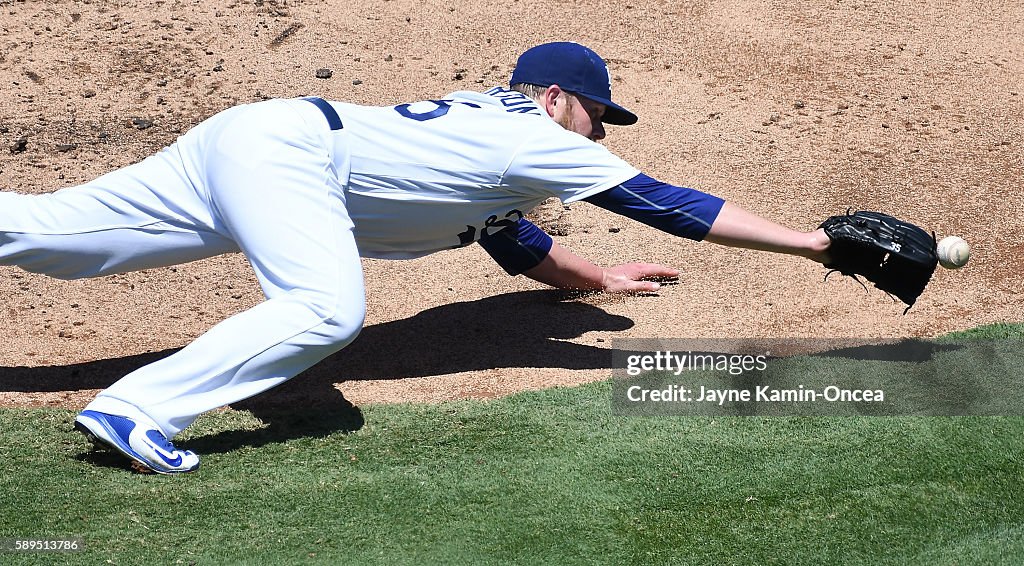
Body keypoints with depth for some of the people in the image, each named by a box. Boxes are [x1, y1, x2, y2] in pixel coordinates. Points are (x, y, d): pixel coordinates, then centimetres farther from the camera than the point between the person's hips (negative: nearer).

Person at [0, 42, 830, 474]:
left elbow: (514, 242, 35)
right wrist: (807, 242, -3)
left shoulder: (487, 122, 21)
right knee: (328, 309, -27)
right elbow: (665, 203, -6)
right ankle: (135, 410, -34)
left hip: (247, 140, 10)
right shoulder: (537, 138, -4)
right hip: (287, 145, -10)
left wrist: (600, 278, 29)